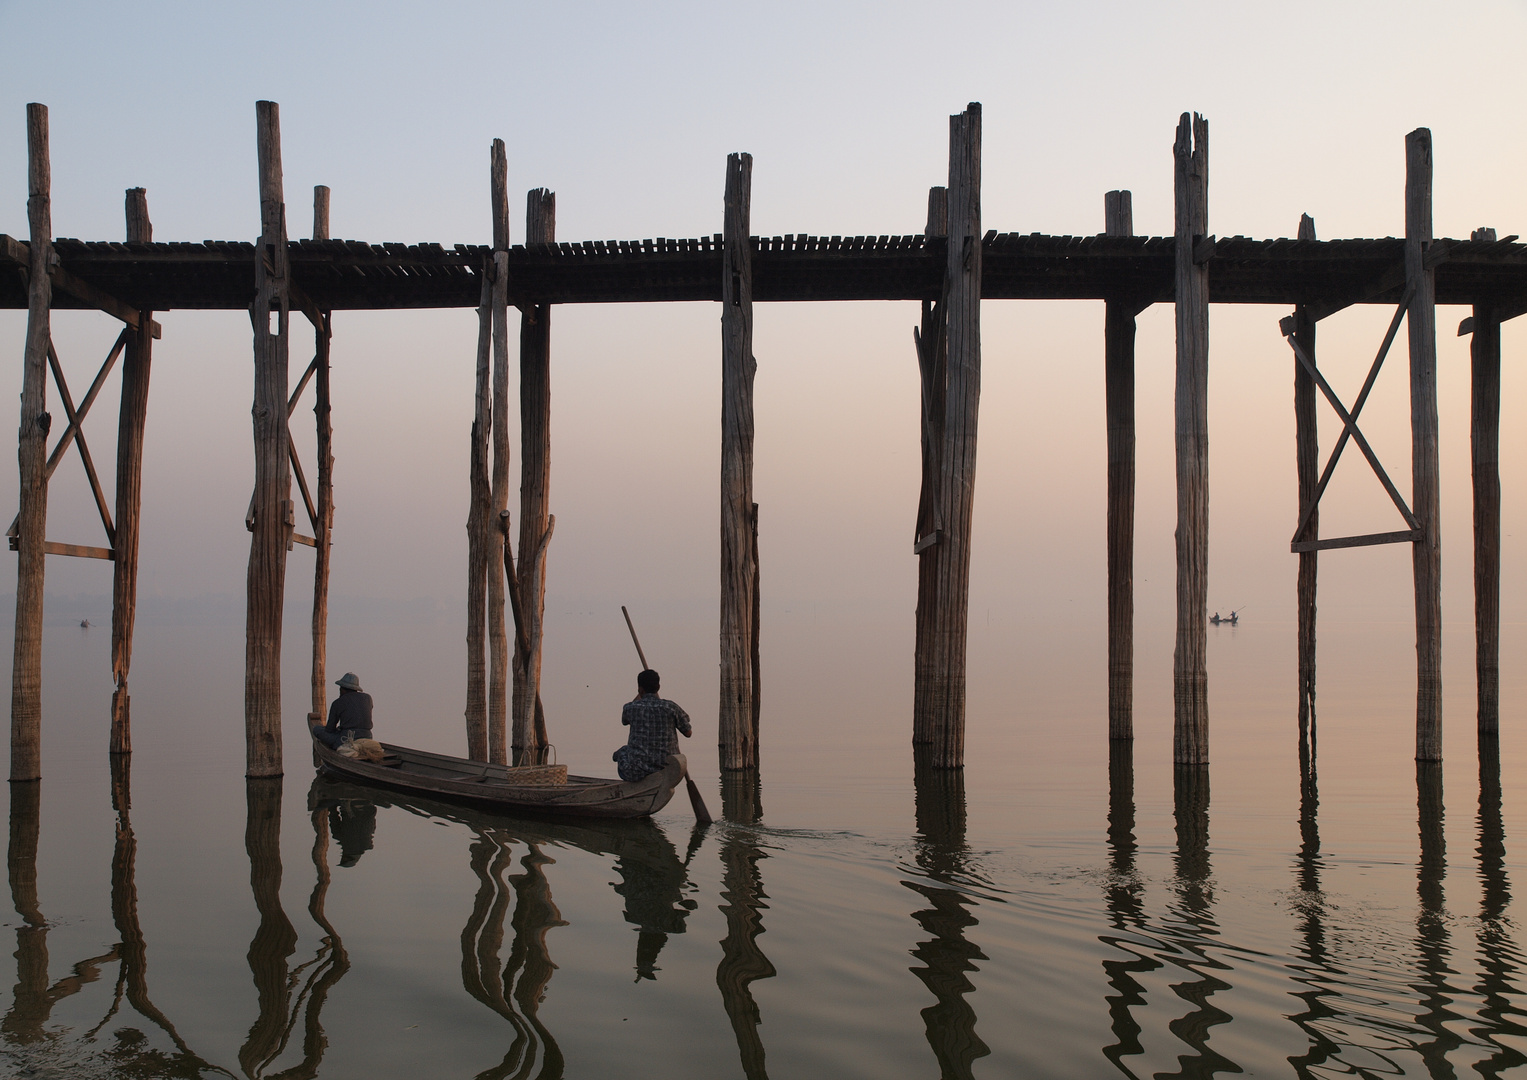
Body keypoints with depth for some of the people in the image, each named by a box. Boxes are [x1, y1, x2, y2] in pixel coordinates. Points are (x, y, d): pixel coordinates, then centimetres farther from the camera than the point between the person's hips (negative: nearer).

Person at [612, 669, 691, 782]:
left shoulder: (631, 708, -8)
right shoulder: (671, 707, -10)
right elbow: (688, 733, 3)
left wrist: (639, 695, 26)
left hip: (637, 770, -1)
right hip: (666, 768, 1)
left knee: (622, 752, 31)